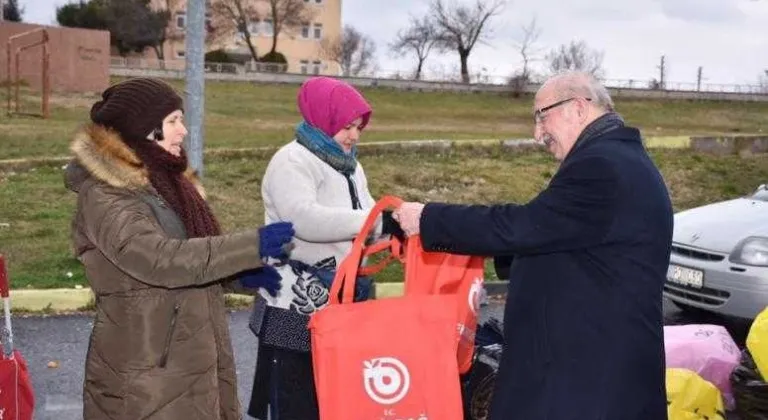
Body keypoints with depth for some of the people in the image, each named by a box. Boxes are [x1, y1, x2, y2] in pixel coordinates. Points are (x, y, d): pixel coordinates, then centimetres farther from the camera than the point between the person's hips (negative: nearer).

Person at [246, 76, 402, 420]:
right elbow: (305, 219, -29)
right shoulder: (292, 161, -12)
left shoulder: (349, 166, 14)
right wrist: (383, 221, -33)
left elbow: (360, 223, 12)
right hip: (297, 310, -8)